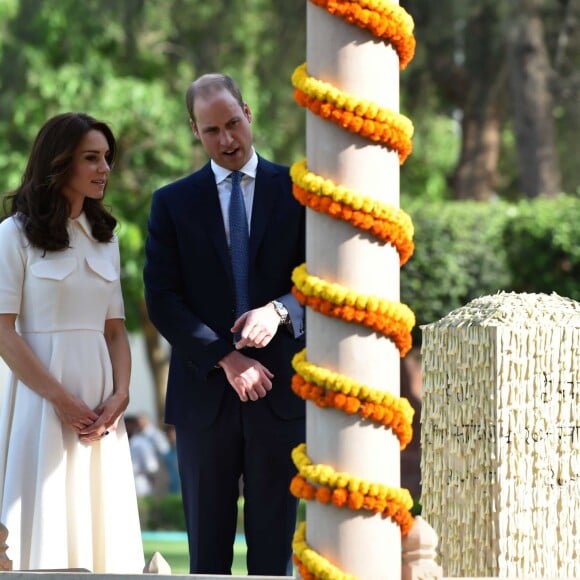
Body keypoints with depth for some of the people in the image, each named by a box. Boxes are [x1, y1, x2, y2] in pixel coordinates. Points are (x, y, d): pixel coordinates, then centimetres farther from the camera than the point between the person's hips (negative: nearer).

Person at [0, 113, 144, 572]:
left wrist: (120, 394, -4)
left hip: (101, 402, 5)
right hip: (42, 396, -5)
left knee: (102, 525, 3)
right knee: (44, 523, -4)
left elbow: (115, 328, 13)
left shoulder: (104, 236, 14)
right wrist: (62, 400, -14)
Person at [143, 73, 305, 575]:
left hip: (279, 389, -1)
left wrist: (280, 310, -21)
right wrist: (225, 359, -13)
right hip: (205, 394, 1)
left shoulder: (297, 191, 5)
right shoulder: (173, 203, 6)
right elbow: (162, 301, -1)